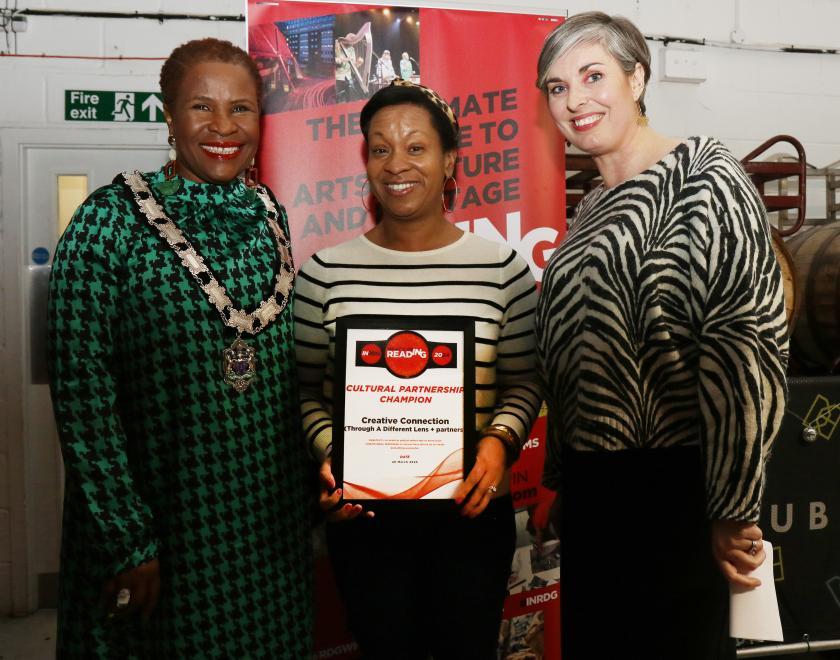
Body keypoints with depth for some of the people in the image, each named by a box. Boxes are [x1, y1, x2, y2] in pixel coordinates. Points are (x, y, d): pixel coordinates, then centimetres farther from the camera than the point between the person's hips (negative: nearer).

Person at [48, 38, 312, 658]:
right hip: (159, 516, -5)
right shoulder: (110, 221, -11)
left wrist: (315, 490, 10)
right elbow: (82, 392, -14)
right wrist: (128, 541, -16)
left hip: (271, 519, 5)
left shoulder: (271, 216, 4)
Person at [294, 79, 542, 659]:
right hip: (363, 512, 0)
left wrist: (500, 442, -14)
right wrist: (329, 455, -15)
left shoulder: (502, 266, -3)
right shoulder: (326, 272, -4)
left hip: (473, 509, 1)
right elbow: (306, 388, 2)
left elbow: (524, 380, 3)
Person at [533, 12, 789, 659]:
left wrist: (733, 512, -20)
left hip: (670, 491, -8)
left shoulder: (704, 180, -10)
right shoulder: (595, 207, 15)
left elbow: (747, 349, -19)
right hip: (591, 490, 8)